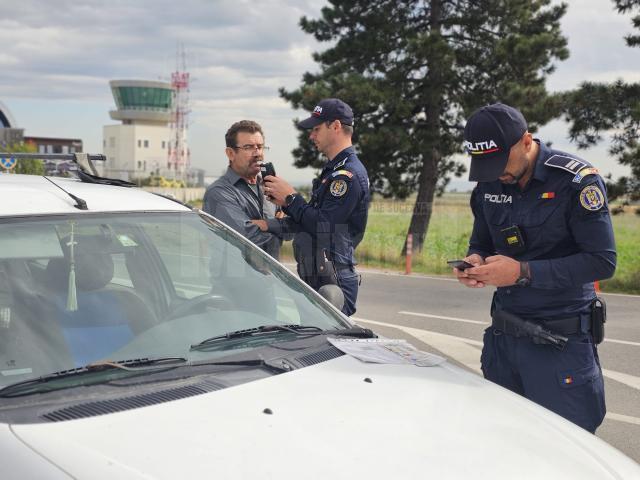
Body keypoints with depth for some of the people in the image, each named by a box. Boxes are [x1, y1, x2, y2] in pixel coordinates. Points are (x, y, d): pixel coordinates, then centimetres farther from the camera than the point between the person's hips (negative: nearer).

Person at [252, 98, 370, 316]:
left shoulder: (348, 174, -14)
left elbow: (321, 225, -20)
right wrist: (270, 225, 3)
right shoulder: (334, 170, 20)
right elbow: (312, 219, 15)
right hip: (316, 279, 10)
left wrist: (290, 197, -9)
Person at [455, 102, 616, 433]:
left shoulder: (576, 180, -14)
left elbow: (602, 261, -17)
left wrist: (523, 272, -22)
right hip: (503, 335, 6)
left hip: (560, 342, -5)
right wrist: (475, 261, -7)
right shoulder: (487, 187, 3)